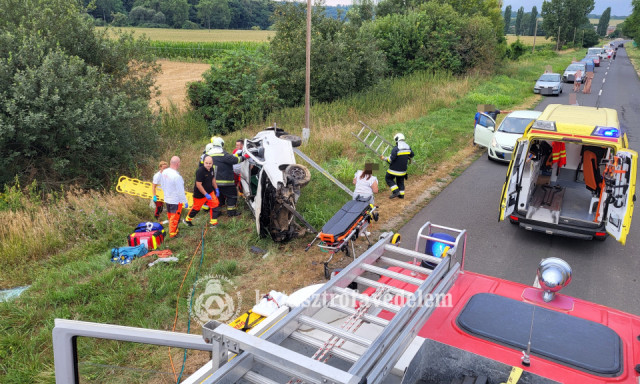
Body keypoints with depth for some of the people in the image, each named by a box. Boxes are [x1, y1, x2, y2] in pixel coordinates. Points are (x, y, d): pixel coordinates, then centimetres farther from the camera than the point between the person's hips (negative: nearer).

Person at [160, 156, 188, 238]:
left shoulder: (164, 172, -4)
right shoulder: (177, 176, -30)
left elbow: (162, 185, 10)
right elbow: (180, 191, -24)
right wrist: (185, 201, -13)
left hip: (167, 199, 8)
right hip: (176, 201, -8)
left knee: (170, 216, 23)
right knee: (175, 218, 9)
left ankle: (172, 230, 40)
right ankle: (172, 233, 21)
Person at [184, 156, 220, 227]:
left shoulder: (211, 169, -4)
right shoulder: (200, 171, -29)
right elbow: (198, 185, -27)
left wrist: (216, 189, 13)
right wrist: (206, 194, -24)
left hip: (210, 192, 7)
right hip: (200, 194, -7)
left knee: (214, 204, 2)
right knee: (196, 208, 10)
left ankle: (213, 222, 14)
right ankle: (187, 220, 35)